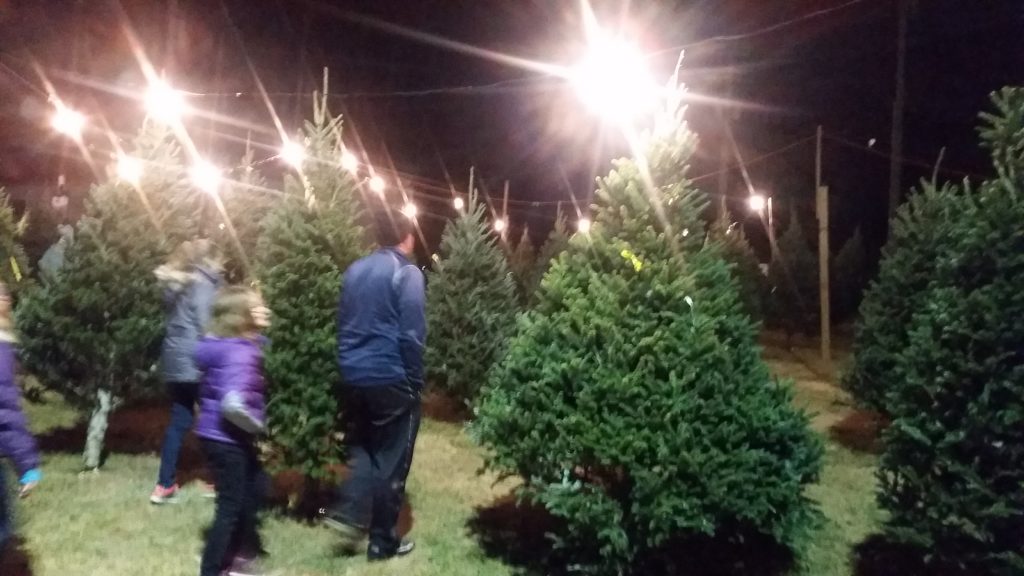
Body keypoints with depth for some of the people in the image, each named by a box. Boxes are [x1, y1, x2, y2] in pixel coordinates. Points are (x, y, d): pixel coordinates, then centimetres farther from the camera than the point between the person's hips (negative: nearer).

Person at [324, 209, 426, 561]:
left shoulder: (354, 271, 10)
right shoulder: (407, 273, -10)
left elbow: (342, 325, 14)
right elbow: (412, 335, -13)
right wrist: (416, 381, -5)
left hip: (353, 378, 6)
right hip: (392, 380, -6)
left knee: (361, 451, 21)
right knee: (392, 460, 5)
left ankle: (347, 513, 5)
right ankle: (383, 542, 12)